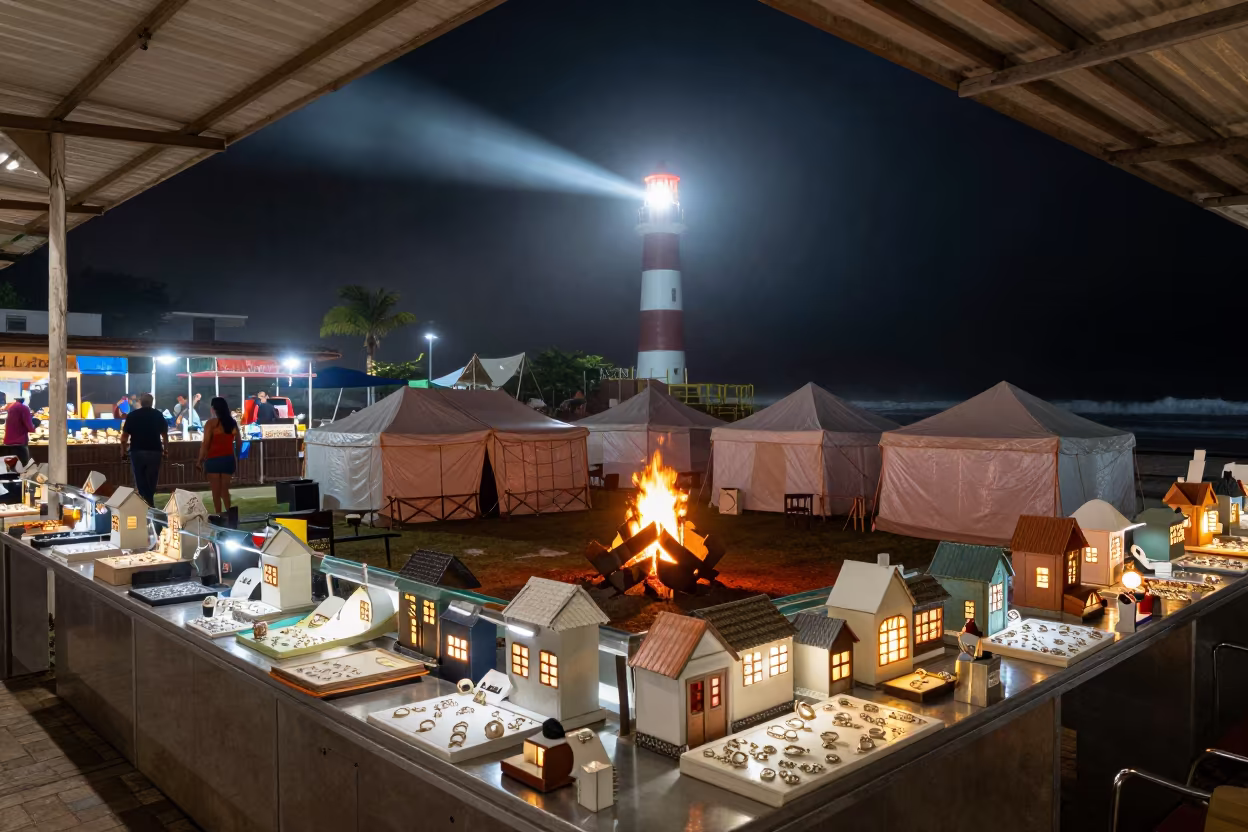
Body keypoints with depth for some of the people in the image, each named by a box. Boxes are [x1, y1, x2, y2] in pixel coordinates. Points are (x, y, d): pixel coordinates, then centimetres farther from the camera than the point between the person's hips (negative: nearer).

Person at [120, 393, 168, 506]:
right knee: (151, 482, 10)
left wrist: (123, 451, 9)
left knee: (141, 482, 6)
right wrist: (165, 449, 18)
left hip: (137, 451, 0)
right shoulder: (158, 415, 4)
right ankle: (150, 505, 12)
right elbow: (165, 435, 7)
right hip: (154, 451, 1)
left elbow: (124, 436, 0)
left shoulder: (132, 415, 2)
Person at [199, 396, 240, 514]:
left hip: (214, 460, -4)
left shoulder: (211, 423, -8)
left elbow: (205, 443, -12)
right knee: (225, 490, 13)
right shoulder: (233, 422, 6)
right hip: (228, 459, 4)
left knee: (216, 492, 3)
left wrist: (200, 460, -5)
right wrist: (235, 456, 19)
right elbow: (238, 442, 9)